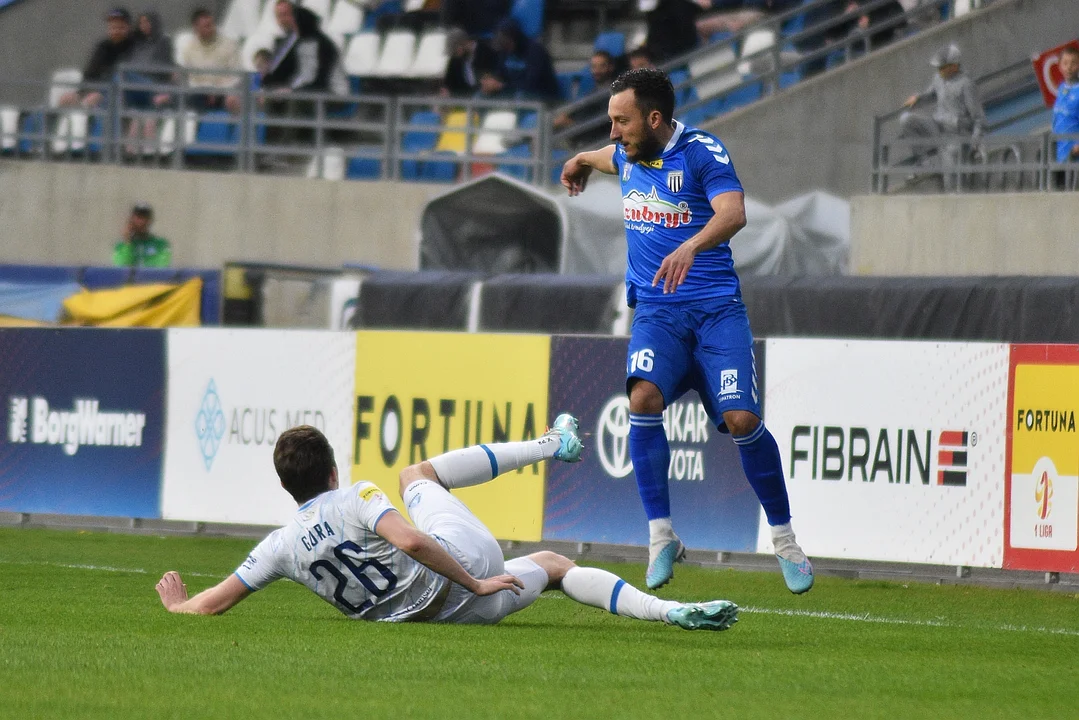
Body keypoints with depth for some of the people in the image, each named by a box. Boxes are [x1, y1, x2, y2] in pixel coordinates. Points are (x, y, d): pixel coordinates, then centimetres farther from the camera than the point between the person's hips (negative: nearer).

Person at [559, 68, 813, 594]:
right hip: (656, 310, 4)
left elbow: (733, 213, -27)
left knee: (741, 419, -14)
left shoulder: (702, 152, -11)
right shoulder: (628, 154, 10)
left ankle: (784, 540, 5)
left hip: (717, 308, -4)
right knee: (644, 399, -23)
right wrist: (583, 160, 56)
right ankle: (661, 535, -15)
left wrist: (690, 247, -45)